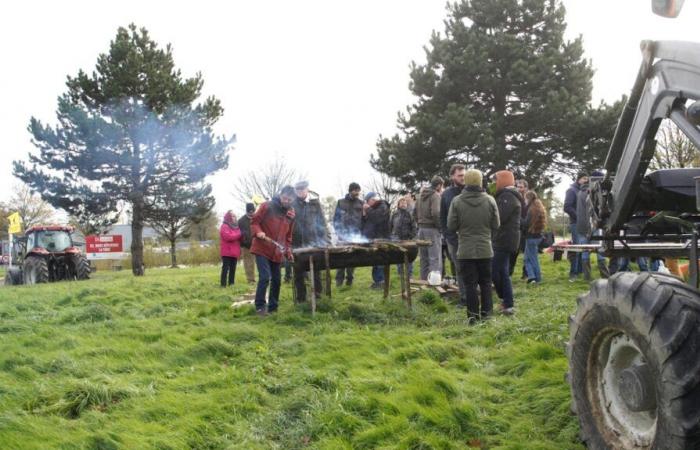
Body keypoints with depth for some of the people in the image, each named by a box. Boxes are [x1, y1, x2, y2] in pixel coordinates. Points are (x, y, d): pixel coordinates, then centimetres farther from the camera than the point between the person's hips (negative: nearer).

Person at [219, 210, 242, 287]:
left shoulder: (235, 226, 20)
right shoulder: (224, 226, -4)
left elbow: (238, 238, 22)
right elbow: (228, 237, -19)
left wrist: (241, 237, -1)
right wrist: (239, 235, -12)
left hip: (234, 252, 8)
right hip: (227, 252, -7)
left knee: (233, 269, 7)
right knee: (225, 268, -10)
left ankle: (231, 284, 10)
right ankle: (223, 285, -11)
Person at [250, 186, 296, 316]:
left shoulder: (291, 214, 8)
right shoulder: (267, 206, -8)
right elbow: (254, 221, -4)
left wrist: (288, 250, 10)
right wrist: (258, 232, -22)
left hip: (277, 252, 6)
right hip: (262, 249, -6)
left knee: (276, 280, 9)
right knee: (265, 277, -15)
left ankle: (273, 306, 22)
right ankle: (260, 306, -4)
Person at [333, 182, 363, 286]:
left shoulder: (361, 203, 8)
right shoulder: (341, 202, 5)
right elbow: (336, 218, 6)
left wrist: (361, 232, -2)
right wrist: (338, 232, -3)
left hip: (356, 236, 1)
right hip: (343, 235, -1)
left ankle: (350, 278, 13)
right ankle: (339, 279, 1)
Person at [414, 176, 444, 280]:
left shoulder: (420, 196, 15)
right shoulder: (435, 196, -11)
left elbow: (414, 213, 18)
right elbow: (436, 213, -23)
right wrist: (440, 226, -11)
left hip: (421, 229, 8)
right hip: (432, 229, -8)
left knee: (424, 259, 14)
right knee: (435, 259, -7)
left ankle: (424, 281, 19)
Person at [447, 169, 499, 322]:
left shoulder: (456, 201, -10)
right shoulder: (490, 200, -6)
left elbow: (451, 226, -7)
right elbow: (496, 225, 0)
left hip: (465, 250, -1)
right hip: (485, 249, 2)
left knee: (470, 283, 4)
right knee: (485, 282, 15)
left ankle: (473, 314, 5)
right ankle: (486, 311, 18)